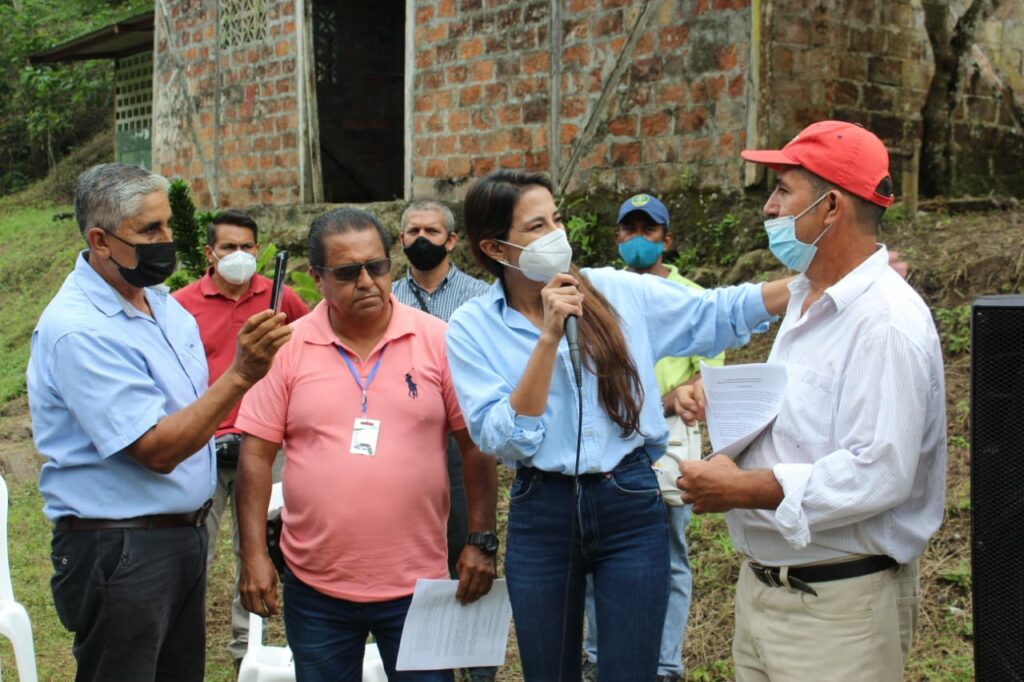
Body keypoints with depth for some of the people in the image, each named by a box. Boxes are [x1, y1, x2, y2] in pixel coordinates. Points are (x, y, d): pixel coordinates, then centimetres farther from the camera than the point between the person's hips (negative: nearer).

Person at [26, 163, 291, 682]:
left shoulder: (163, 303, 6)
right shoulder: (77, 329, -21)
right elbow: (157, 450, -25)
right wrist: (241, 375, -31)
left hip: (185, 535, 8)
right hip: (118, 551, -8)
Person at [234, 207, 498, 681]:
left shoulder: (439, 340, -3)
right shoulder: (287, 348, -2)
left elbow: (476, 446, 0)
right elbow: (256, 453, 0)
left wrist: (482, 541, -4)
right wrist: (253, 554, -4)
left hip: (418, 581, -1)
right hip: (315, 587, 1)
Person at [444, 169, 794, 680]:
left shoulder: (617, 291, 0)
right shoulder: (472, 328, -5)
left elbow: (716, 315, 5)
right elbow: (504, 441, -14)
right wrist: (549, 337, -19)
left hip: (631, 505, 0)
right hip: (540, 515, 0)